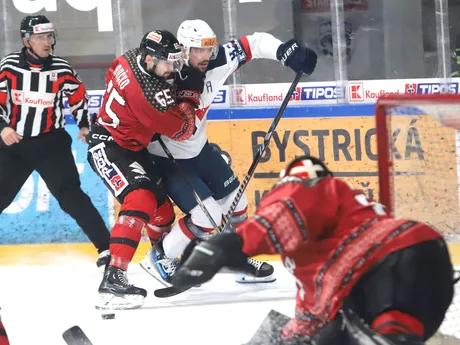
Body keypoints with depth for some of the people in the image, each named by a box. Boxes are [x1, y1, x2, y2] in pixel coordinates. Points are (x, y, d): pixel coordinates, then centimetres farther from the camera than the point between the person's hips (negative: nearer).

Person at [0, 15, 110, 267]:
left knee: (70, 194, -14)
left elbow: (78, 96, 12)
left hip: (51, 143, -1)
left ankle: (105, 248, -14)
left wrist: (85, 125, 6)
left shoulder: (61, 69, -4)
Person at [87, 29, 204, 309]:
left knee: (162, 205, 18)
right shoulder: (145, 91, -33)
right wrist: (190, 92, -8)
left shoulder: (136, 59, -9)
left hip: (134, 145, 10)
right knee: (140, 199, -30)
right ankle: (113, 279, -38)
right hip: (108, 147, -10)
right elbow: (181, 130, -21)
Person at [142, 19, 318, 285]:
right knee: (208, 216, -15)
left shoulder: (216, 64, -15)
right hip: (168, 158, -8)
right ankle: (158, 259, 3)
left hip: (199, 148, 8)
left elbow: (253, 44, -7)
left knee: (236, 202, 14)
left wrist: (286, 51, -21)